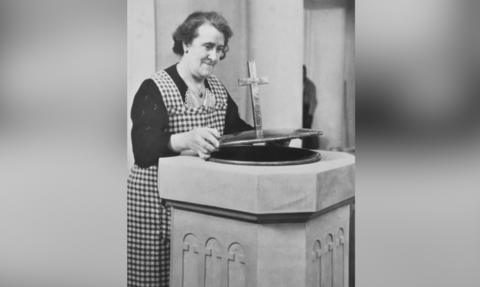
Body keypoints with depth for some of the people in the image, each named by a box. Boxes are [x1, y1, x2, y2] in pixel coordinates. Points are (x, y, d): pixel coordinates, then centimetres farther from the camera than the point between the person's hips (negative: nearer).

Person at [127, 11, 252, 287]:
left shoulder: (218, 89, 11)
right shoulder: (155, 89, -10)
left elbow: (238, 130, 20)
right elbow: (143, 150, -23)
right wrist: (187, 139, -41)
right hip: (157, 205, -5)